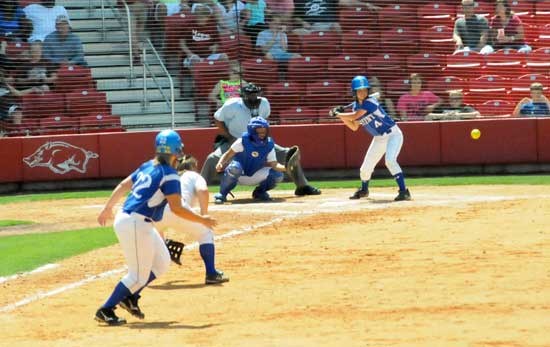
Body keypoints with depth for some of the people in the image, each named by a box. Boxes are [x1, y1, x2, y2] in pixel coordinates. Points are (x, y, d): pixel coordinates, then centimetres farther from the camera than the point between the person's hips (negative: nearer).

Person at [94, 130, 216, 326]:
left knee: (162, 262, 19)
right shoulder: (169, 175, -13)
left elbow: (123, 186, 21)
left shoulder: (147, 167, 13)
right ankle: (105, 311, -1)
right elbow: (176, 208, -19)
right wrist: (202, 220, -10)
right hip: (136, 224, -9)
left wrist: (108, 208, 32)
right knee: (139, 275, -3)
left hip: (124, 219, 9)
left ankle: (130, 298, 21)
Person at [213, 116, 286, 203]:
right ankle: (222, 194, -17)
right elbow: (228, 155, -15)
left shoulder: (269, 145, -6)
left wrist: (285, 167, -28)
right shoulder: (243, 141, -17)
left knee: (278, 175, -17)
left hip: (254, 176, 4)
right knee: (234, 168, -40)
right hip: (238, 175, -4)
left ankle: (260, 192, 11)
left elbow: (274, 164, -9)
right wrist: (220, 163, -35)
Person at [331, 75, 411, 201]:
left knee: (390, 161, -30)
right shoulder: (356, 106, 2)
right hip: (379, 139, 8)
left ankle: (404, 191, -29)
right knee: (365, 167, 11)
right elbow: (354, 127, 10)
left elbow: (354, 116, -28)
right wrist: (341, 116, 0)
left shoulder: (370, 102, -22)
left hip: (393, 134, -8)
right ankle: (364, 190, 40)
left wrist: (338, 114, -15)